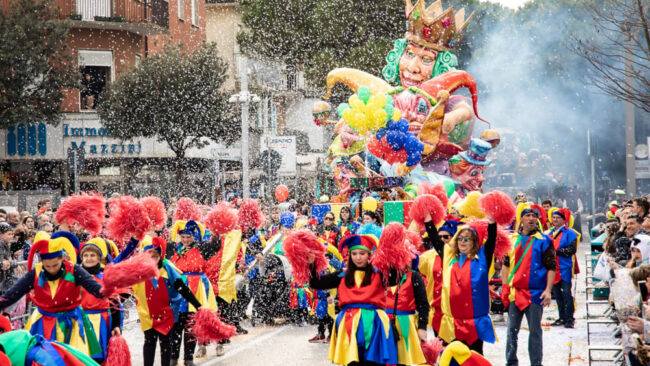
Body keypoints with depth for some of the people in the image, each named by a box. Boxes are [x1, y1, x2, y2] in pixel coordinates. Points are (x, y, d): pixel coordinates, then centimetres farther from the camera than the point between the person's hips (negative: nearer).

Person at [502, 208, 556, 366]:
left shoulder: (544, 240, -1)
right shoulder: (512, 239, 9)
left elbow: (551, 267, -3)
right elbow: (506, 264, 16)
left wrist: (548, 290, -11)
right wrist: (505, 287, 8)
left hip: (535, 292, -3)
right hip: (514, 292, 3)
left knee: (535, 330, 3)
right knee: (512, 330, 7)